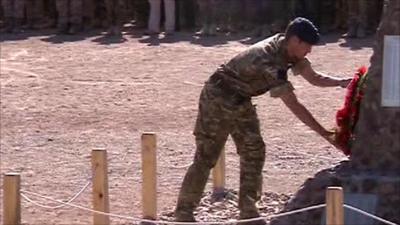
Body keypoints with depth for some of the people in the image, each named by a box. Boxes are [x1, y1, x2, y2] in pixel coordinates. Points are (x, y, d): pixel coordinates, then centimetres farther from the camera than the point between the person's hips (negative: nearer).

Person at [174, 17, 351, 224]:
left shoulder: (285, 49, -6)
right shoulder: (270, 61, -34)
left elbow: (314, 77, 4)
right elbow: (294, 106, -33)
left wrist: (343, 82, -14)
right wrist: (325, 134, -32)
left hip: (240, 100, 9)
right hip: (218, 99, -9)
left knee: (253, 151, 5)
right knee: (206, 157, -6)